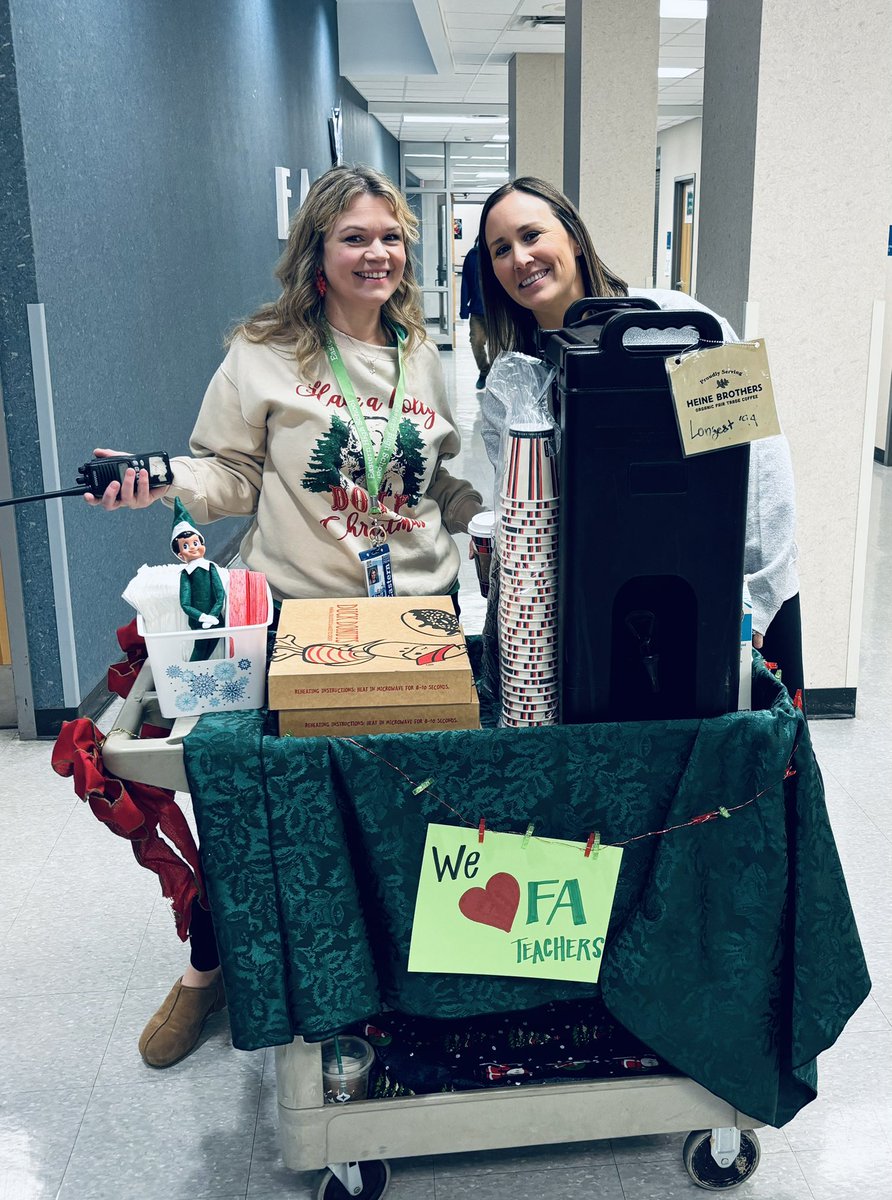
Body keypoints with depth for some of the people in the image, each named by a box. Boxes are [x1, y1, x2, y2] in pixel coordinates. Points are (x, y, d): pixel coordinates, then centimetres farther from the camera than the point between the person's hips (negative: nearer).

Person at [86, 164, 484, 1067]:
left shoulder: (428, 357, 10)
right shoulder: (264, 356, -1)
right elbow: (229, 477, -1)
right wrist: (164, 481, -20)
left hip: (419, 611, 3)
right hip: (294, 614, -3)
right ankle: (208, 967, 31)